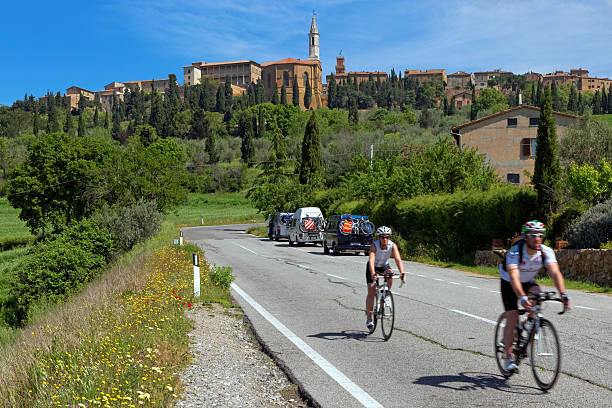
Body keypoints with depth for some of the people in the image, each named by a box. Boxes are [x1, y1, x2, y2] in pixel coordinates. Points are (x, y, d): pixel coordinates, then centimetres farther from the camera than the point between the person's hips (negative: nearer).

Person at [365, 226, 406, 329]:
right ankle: (369, 318, 1)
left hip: (384, 266, 2)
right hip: (373, 267, -2)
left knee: (390, 276, -31)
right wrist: (373, 274, -59)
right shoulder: (374, 246, -31)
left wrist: (402, 273, -48)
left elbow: (398, 259, -33)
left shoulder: (392, 245, -24)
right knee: (371, 293, -8)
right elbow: (371, 261, -43)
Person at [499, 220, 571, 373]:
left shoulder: (546, 251, -22)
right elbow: (514, 277, -45)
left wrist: (563, 294, -48)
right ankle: (509, 358, 0)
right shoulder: (514, 252, -33)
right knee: (512, 319, -11)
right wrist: (522, 297, -60)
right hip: (509, 284, -3)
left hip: (528, 282, 3)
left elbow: (555, 273, -32)